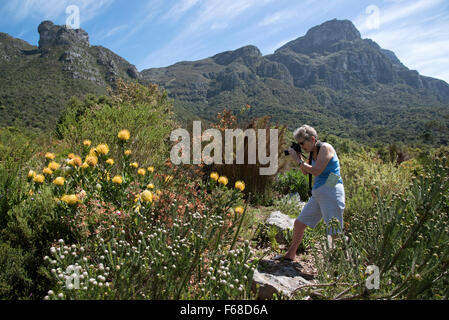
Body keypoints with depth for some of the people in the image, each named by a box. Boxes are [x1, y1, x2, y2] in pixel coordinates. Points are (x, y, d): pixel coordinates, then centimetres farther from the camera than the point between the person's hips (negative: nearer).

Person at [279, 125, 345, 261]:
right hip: (317, 194, 9)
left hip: (331, 193, -9)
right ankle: (290, 255, 30)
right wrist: (299, 157, 6)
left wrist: (298, 160, -10)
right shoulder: (313, 152, 13)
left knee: (333, 233, -8)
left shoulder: (325, 147, -11)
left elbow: (316, 171, -19)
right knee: (299, 223, 14)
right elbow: (306, 172, 19)